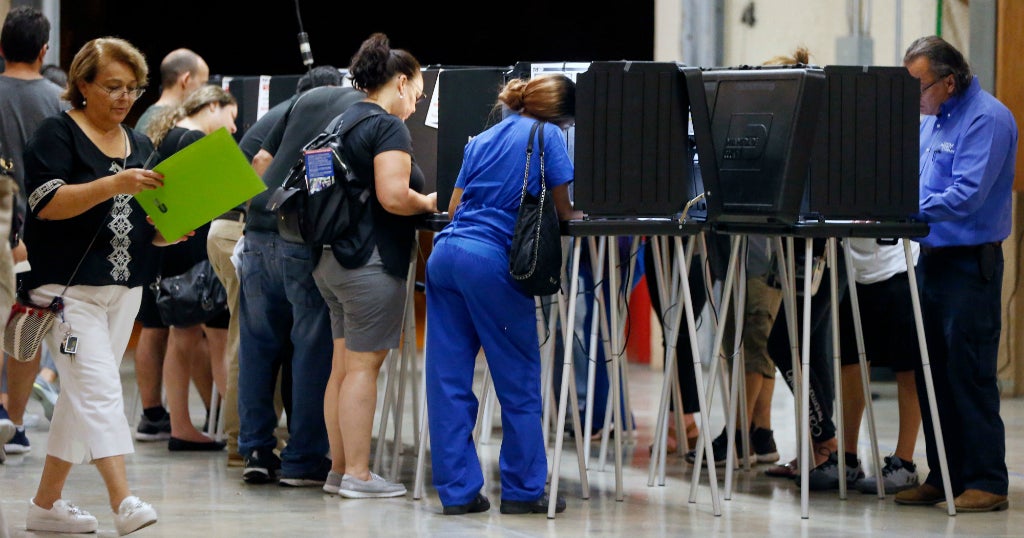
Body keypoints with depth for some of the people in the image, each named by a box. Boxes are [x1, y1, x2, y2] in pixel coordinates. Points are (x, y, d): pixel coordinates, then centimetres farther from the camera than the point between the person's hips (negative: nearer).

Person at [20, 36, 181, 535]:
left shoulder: (140, 144, 16)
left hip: (124, 289, 7)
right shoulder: (57, 133, -5)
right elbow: (47, 202, -18)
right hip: (68, 286, -7)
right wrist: (114, 184, -28)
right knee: (100, 389, -16)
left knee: (81, 396, 9)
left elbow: (149, 223, 21)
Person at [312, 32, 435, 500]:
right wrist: (429, 203, -3)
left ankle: (340, 466, 17)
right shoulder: (389, 128, -13)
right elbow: (393, 197, -23)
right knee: (363, 366, -6)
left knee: (343, 364, 13)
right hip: (371, 260, -9)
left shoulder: (342, 122, 15)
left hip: (331, 258, 9)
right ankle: (358, 474, -4)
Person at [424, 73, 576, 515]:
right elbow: (564, 211, 6)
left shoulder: (482, 140, 21)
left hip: (446, 252, 6)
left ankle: (457, 490, 6)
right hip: (492, 262, -6)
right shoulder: (547, 135, 4)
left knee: (449, 379, 5)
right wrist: (575, 216, 27)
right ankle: (523, 490, 7)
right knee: (519, 379, 4)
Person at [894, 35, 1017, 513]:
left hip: (970, 263, -9)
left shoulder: (987, 120, -15)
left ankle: (987, 483, -2)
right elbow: (914, 181, 22)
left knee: (970, 377, -7)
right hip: (932, 258, 9)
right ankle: (944, 477, 17)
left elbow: (967, 195, -24)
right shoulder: (931, 119, 13)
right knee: (932, 376, 10)